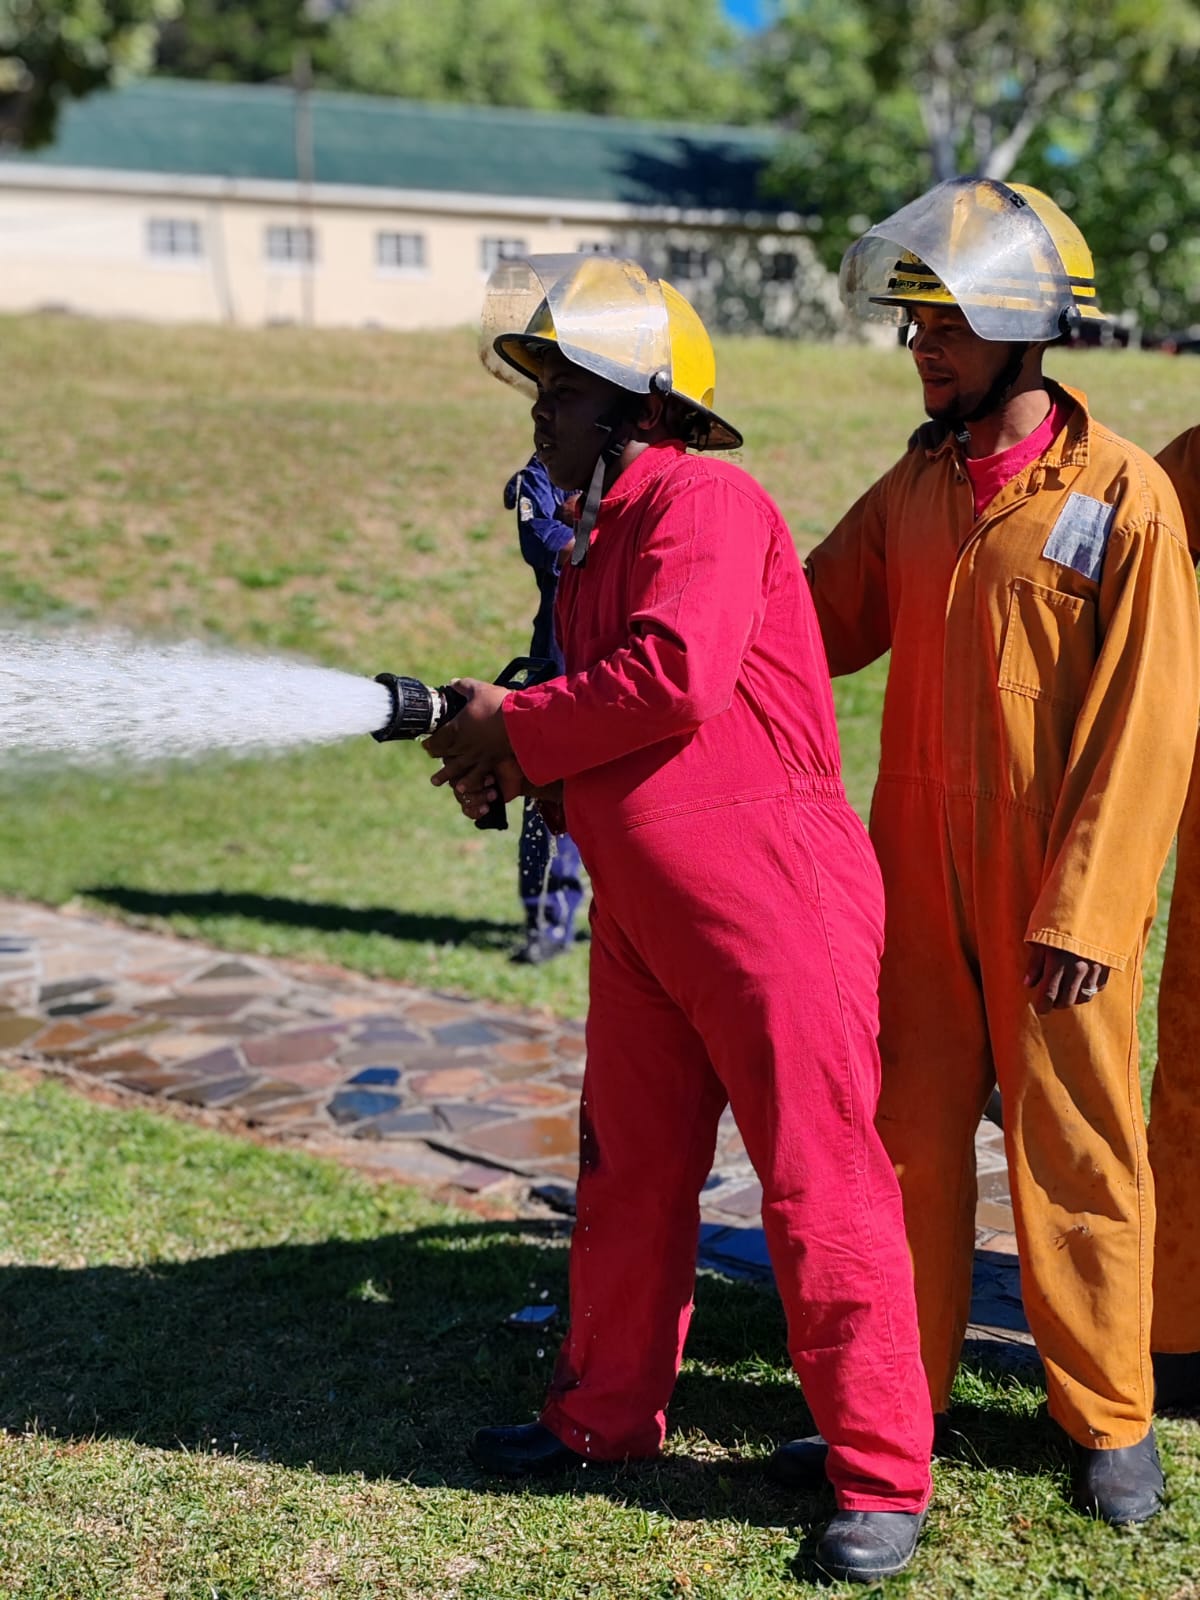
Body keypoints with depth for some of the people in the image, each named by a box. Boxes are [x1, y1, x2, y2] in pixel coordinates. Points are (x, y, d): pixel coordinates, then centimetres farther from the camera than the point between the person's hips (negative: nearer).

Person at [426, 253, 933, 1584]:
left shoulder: (704, 502, -12)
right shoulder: (598, 537, 17)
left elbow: (675, 676, -26)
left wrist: (516, 728, -13)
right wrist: (510, 764, 2)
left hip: (768, 900, -10)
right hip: (639, 913, 10)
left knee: (820, 1185, -2)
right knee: (627, 1170, 18)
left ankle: (882, 1476, 11)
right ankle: (608, 1415, 36)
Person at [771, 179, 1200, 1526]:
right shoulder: (915, 488, 9)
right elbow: (807, 624, 15)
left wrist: (1083, 912, -16)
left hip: (1054, 904, -5)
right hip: (921, 885, 5)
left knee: (1073, 1158, 5)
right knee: (906, 1142, 11)